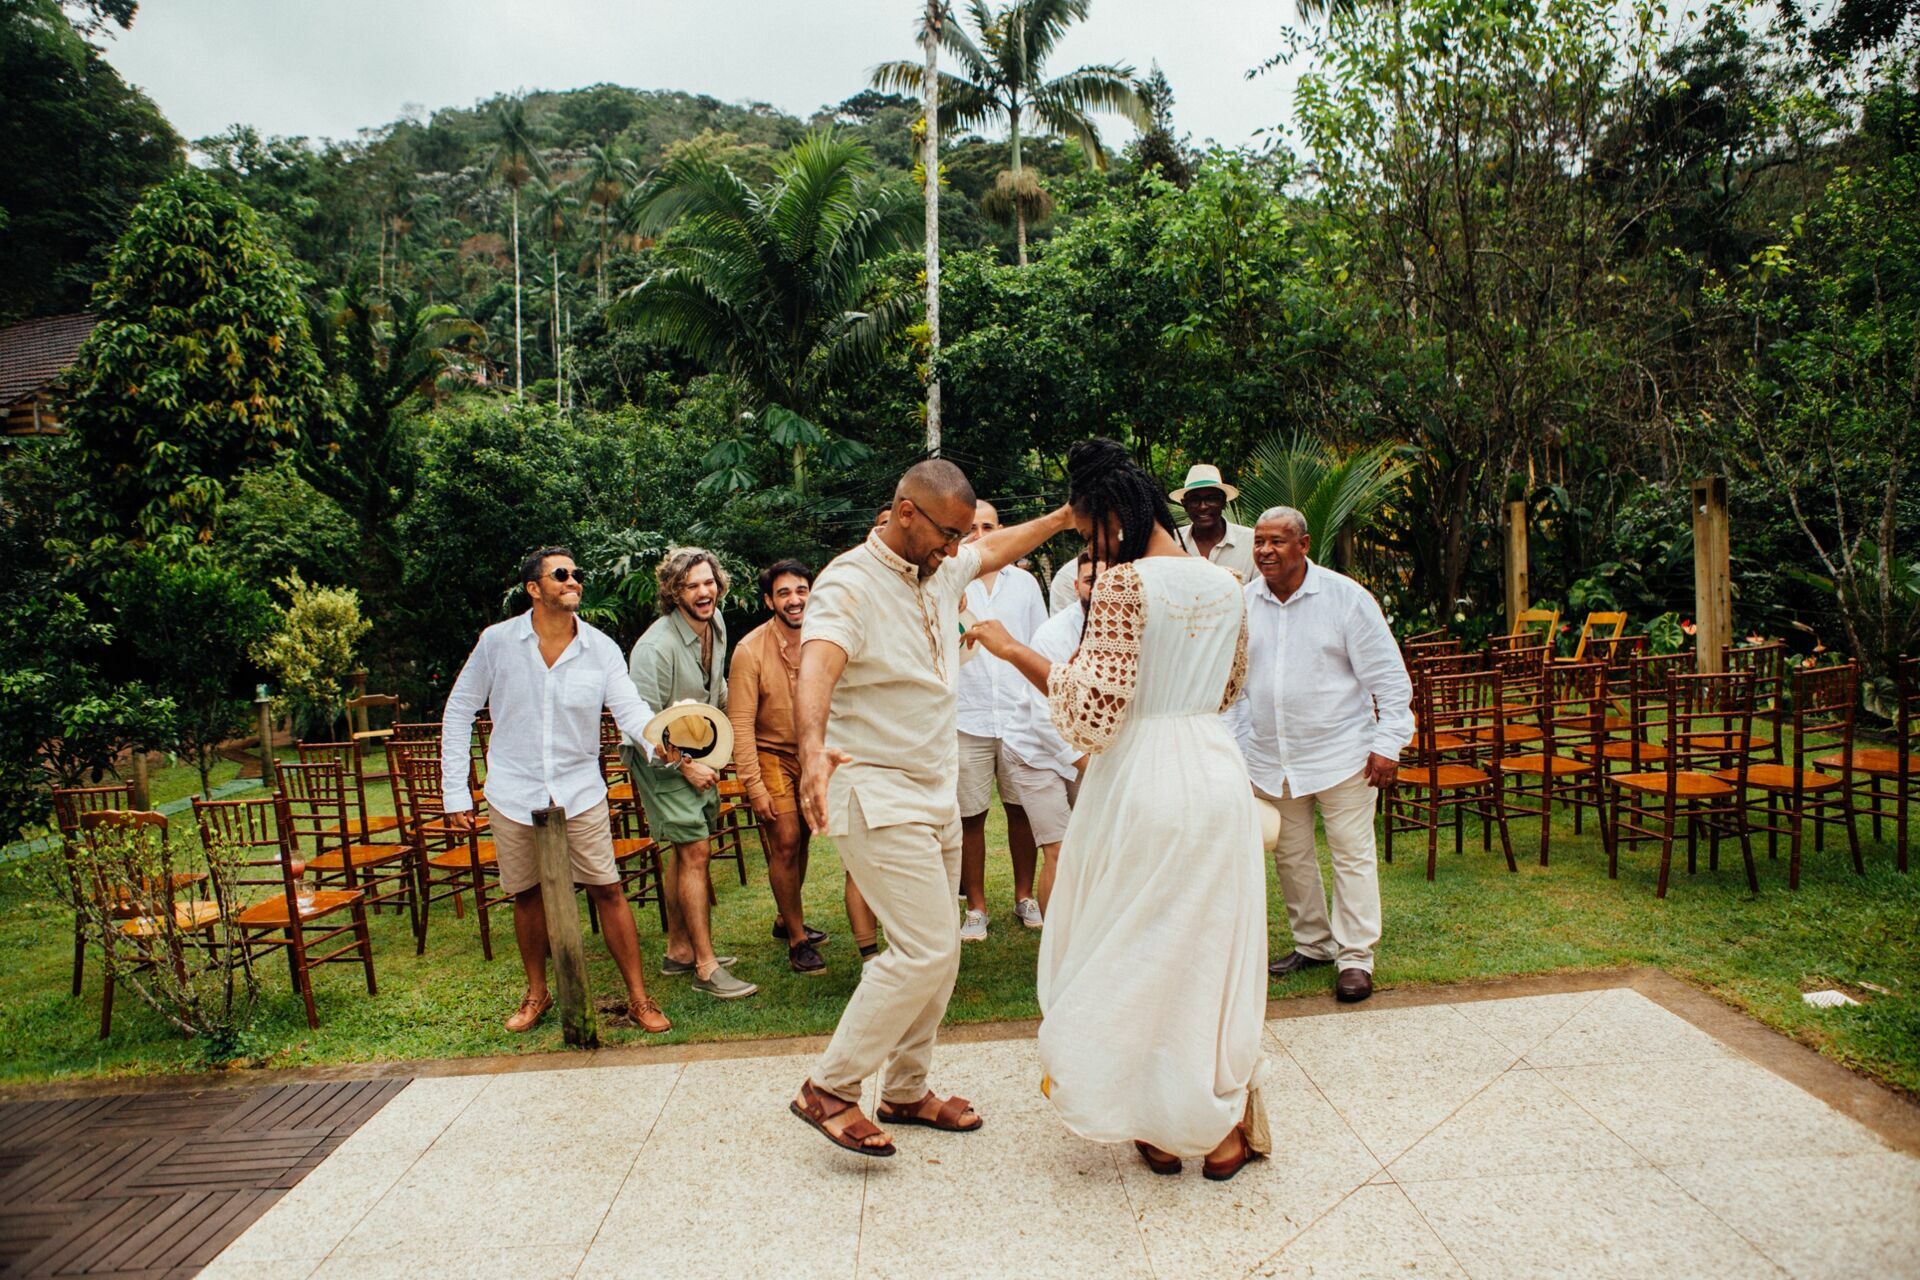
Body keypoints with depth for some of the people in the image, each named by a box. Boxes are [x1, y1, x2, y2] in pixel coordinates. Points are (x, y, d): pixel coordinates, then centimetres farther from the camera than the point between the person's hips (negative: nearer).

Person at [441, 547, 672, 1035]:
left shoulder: (601, 648, -6)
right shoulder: (498, 641, -7)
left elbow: (631, 709, -16)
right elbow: (458, 712, 1)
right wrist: (455, 792, -3)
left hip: (580, 792, 0)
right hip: (513, 794, 0)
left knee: (607, 891, 0)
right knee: (528, 895, 13)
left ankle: (638, 998, 11)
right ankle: (537, 993, 34)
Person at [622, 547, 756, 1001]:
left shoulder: (716, 624, 3)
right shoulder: (656, 646, -23)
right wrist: (685, 765, -18)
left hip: (699, 754, 8)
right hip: (661, 759, -8)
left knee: (689, 852, 13)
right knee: (694, 852, -11)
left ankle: (679, 950, 26)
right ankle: (706, 967, -7)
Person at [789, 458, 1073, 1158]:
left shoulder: (943, 569, 7)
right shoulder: (850, 583, -18)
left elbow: (1000, 546, 30)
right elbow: (817, 666, -37)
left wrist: (1067, 515, 26)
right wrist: (813, 745, -55)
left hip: (936, 792, 9)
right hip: (878, 794, -9)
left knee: (936, 950, 13)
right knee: (928, 948, -13)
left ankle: (906, 1091, 28)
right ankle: (829, 1089, 2)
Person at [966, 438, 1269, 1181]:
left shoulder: (1123, 584, -15)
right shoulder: (1226, 586, 6)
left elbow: (1093, 712, -19)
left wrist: (1015, 652, -11)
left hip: (1141, 783, -6)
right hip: (1217, 777, 6)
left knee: (1136, 951, 11)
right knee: (1214, 950, 17)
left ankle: (1156, 1130, 24)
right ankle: (1226, 1131, 27)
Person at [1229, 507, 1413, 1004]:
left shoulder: (1346, 597, -8)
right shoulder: (1244, 603, 1)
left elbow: (1389, 676, -5)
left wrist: (1388, 743, -9)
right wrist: (1232, 748, 7)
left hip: (1340, 752, -4)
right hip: (1269, 757, 4)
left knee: (1352, 855, 2)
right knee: (1290, 856, 13)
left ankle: (1356, 957, 14)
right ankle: (1312, 944, 30)